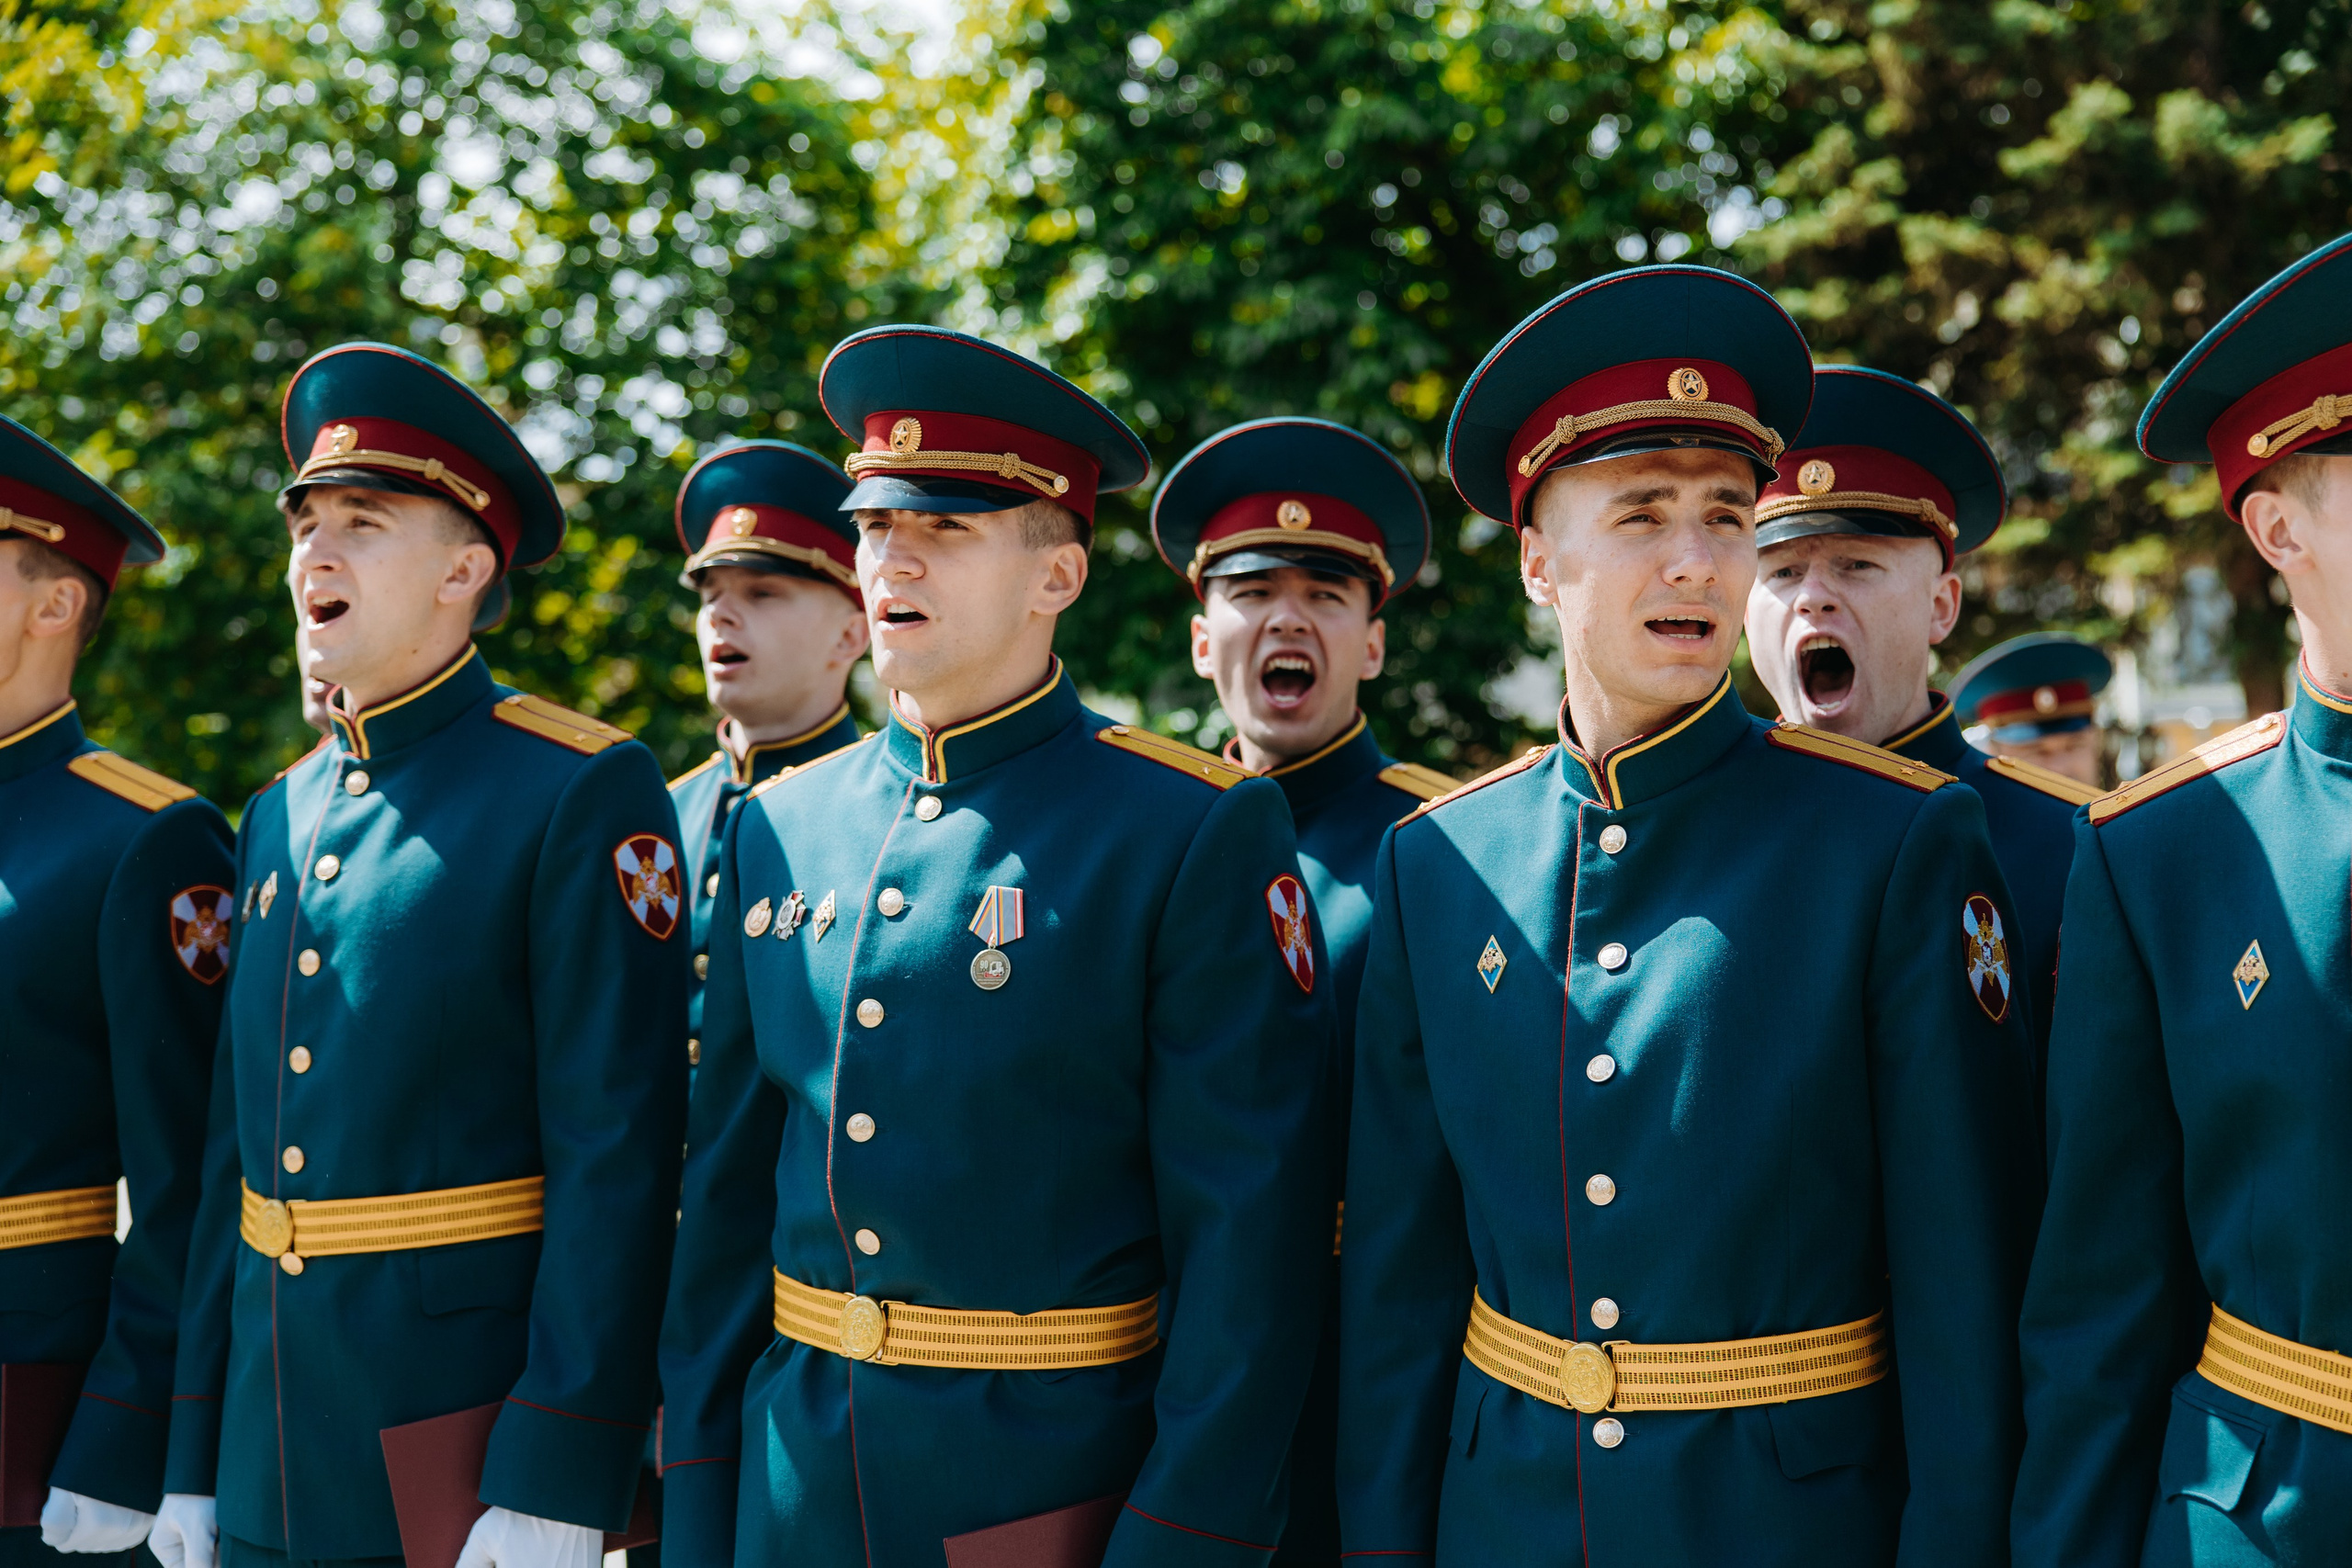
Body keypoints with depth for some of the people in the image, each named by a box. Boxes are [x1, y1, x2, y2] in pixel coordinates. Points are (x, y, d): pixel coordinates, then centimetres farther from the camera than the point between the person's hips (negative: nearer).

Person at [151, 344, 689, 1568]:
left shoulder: (581, 794, -9)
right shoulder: (276, 820, 12)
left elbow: (619, 1155, -14)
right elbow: (236, 1155, 14)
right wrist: (193, 1463, 12)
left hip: (478, 1418, -6)